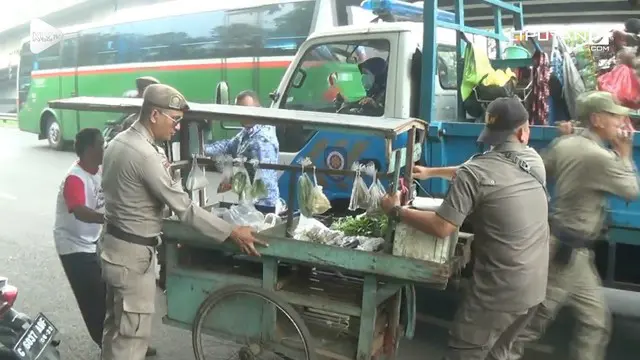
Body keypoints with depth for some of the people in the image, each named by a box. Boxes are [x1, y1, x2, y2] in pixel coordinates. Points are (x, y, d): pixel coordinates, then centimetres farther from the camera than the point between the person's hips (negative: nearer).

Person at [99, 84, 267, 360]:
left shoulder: (120, 141, 5)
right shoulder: (145, 154, -26)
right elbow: (184, 208, -25)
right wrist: (232, 233, -19)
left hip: (114, 243, 10)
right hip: (133, 253, -10)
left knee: (116, 324, 23)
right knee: (133, 333, 2)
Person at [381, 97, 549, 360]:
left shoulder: (473, 173, -16)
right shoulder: (534, 161, 3)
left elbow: (441, 228, -17)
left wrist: (396, 211, -4)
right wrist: (431, 172, 22)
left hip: (499, 291, -6)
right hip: (535, 287, 6)